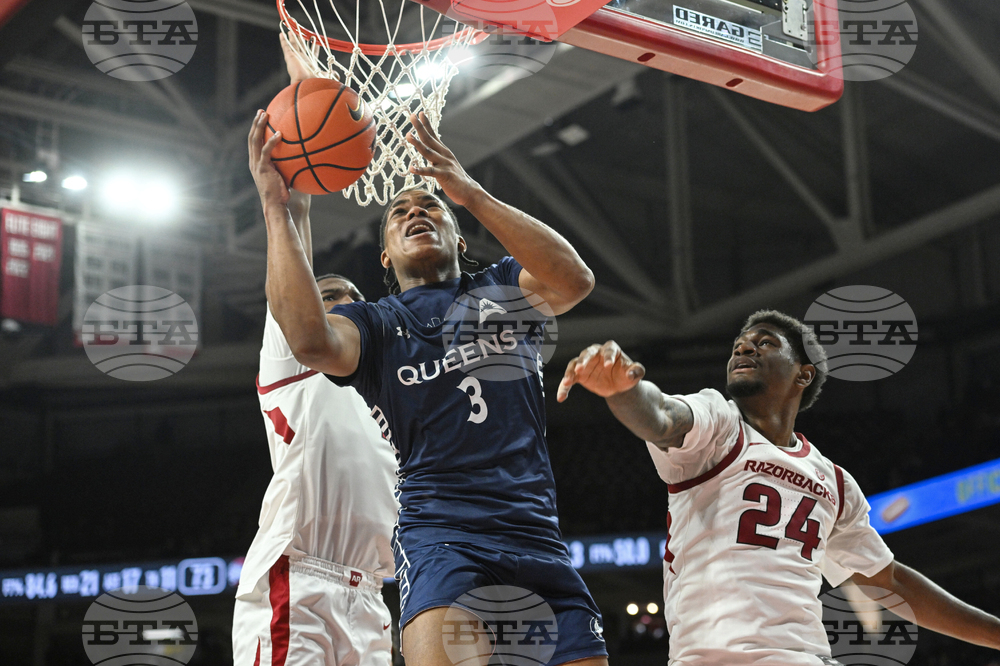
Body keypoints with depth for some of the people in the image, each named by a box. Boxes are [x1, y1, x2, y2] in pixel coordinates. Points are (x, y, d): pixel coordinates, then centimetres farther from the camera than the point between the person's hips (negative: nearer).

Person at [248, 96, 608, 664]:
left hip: (536, 533, 3)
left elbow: (575, 280, -3)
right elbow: (311, 340, -9)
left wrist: (471, 193, -9)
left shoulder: (503, 288, 21)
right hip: (440, 528, -3)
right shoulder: (373, 325, 17)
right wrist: (276, 207, -7)